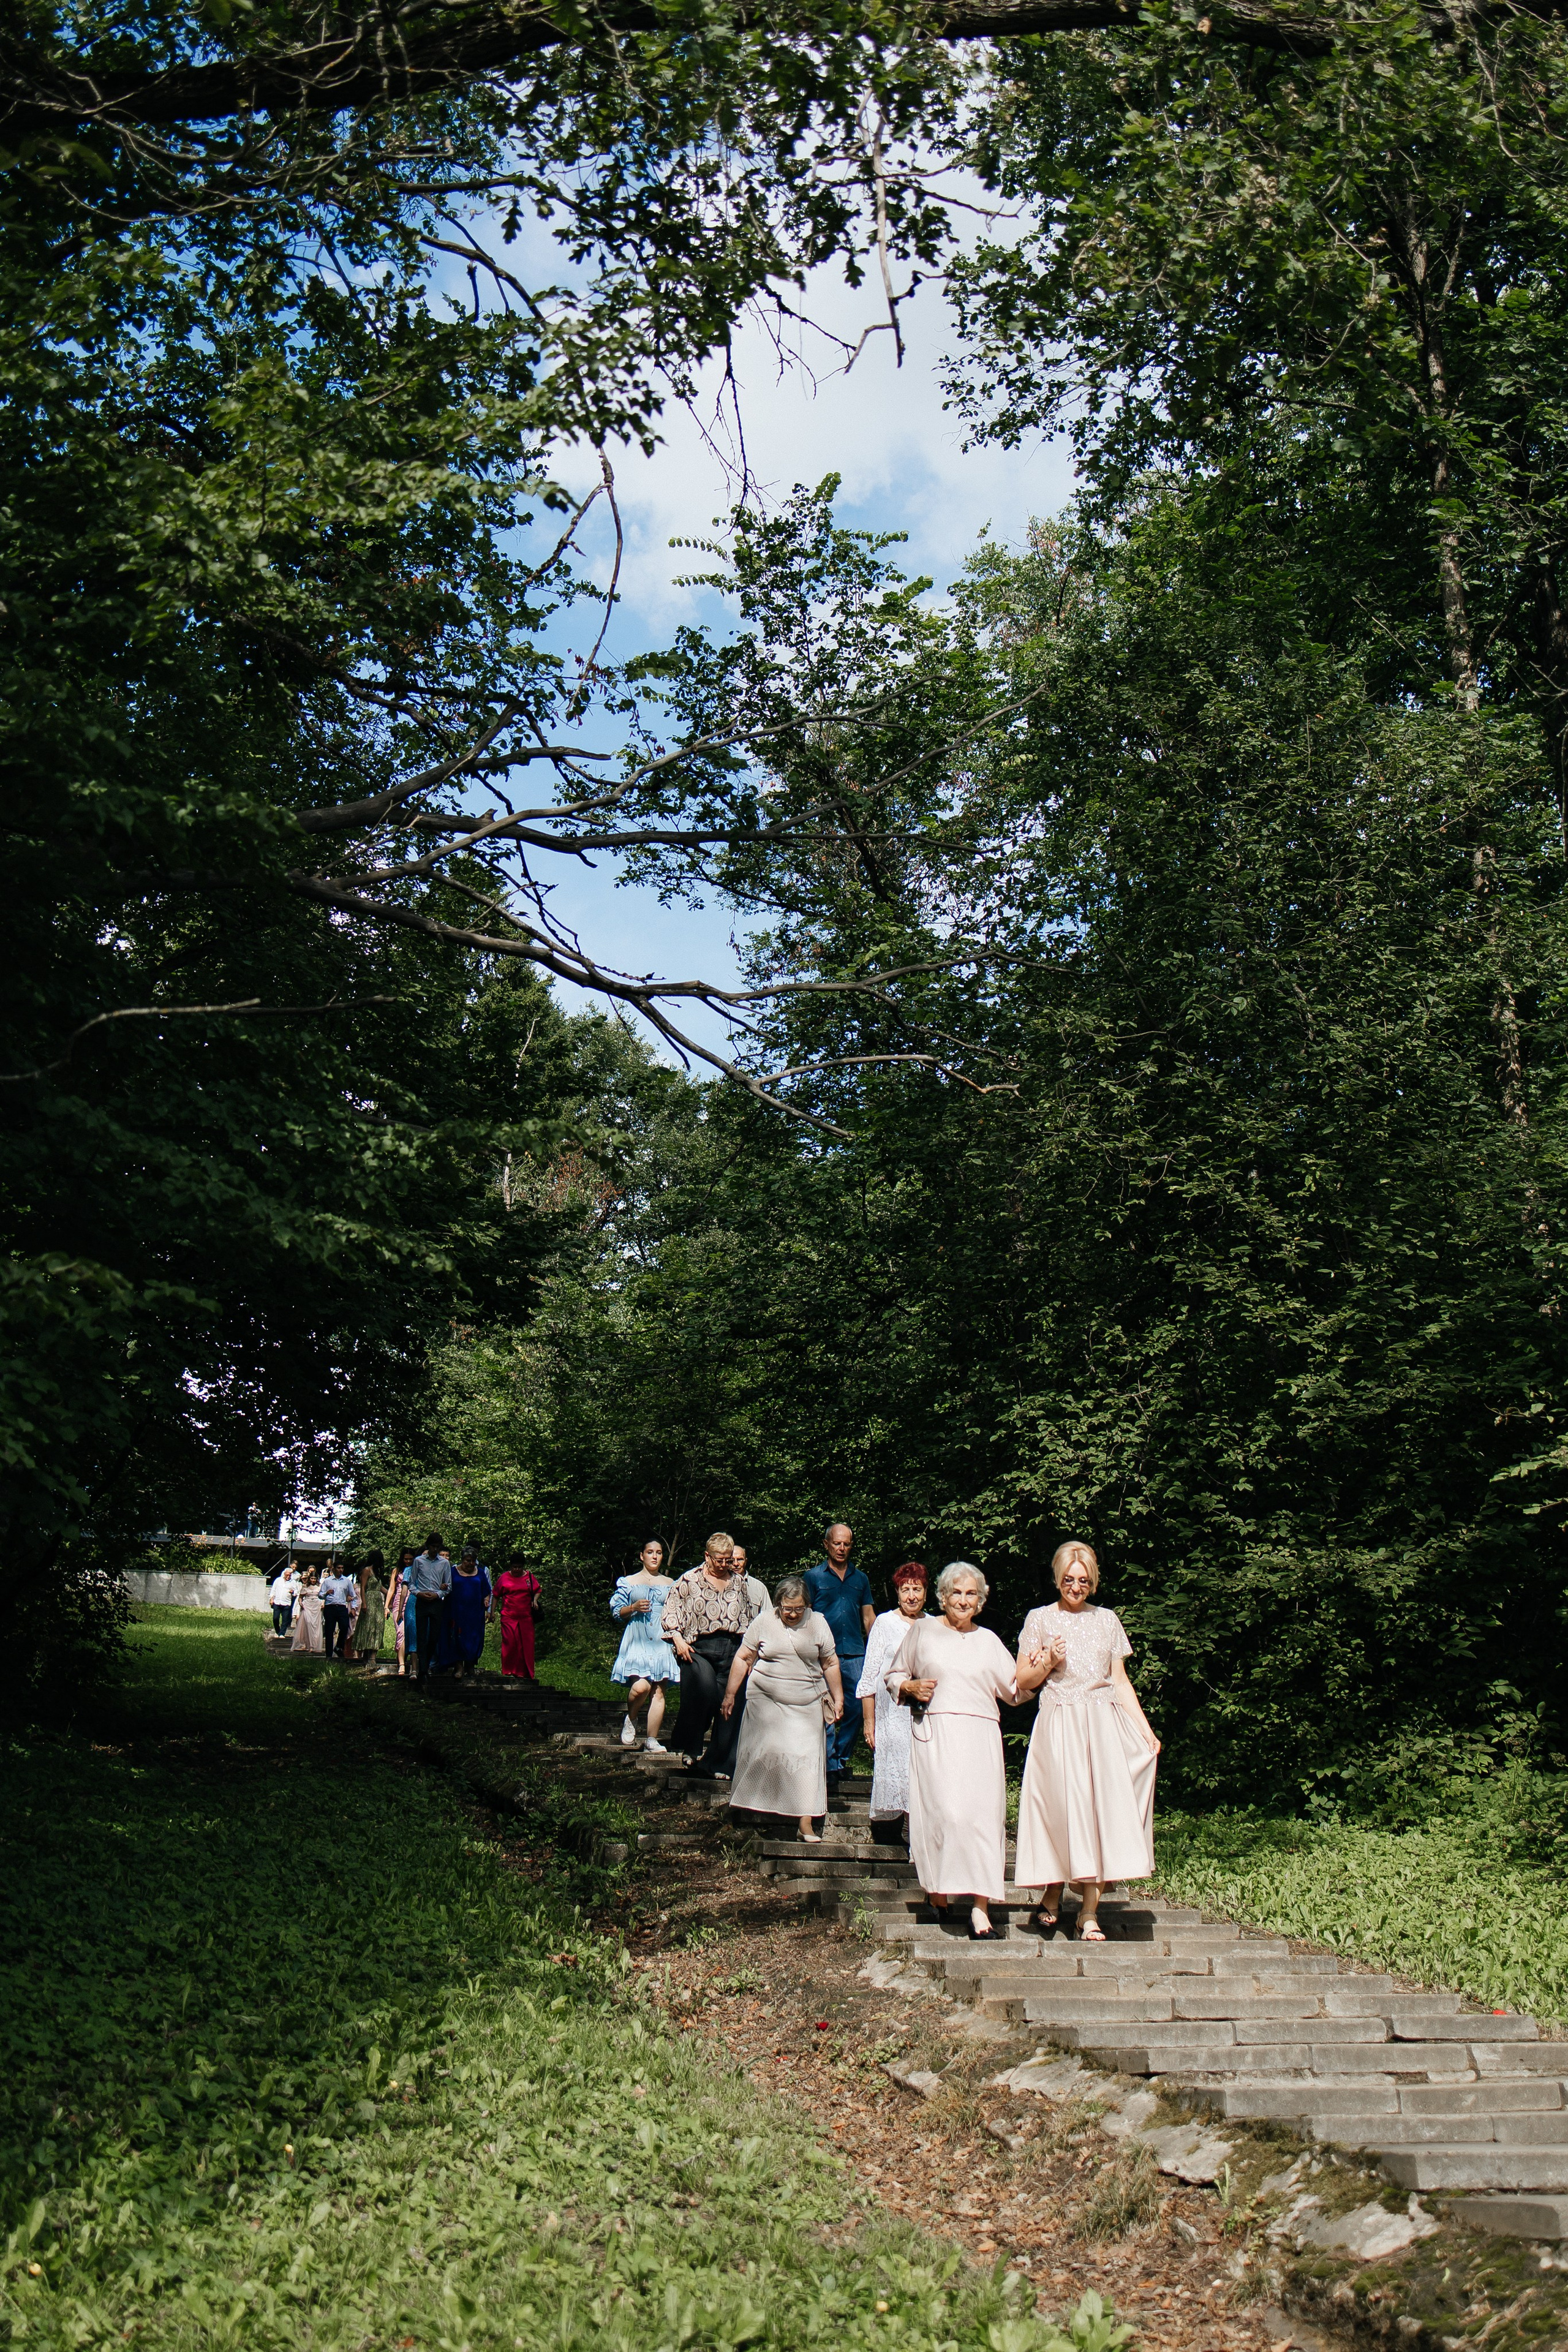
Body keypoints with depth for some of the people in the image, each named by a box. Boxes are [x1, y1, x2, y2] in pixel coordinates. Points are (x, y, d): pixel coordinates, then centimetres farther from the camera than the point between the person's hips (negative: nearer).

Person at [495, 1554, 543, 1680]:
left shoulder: (530, 1577, 8)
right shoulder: (504, 1578, 5)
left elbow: (538, 1591, 15)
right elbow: (496, 1596, 11)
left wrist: (535, 1600, -5)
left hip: (526, 1617, 1)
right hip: (508, 1616, -1)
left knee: (527, 1644, 1)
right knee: (510, 1643, -8)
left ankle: (525, 1672, 9)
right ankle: (508, 1671, 1)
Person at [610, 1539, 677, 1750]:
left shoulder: (670, 1584, 17)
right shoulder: (629, 1582, 10)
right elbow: (617, 1612, 7)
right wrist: (634, 1608, -10)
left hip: (662, 1642, 2)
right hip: (637, 1642, -2)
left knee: (658, 1691, -4)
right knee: (641, 1686, -21)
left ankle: (652, 1740, 2)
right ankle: (631, 1720, 8)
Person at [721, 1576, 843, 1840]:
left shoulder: (817, 1623, 3)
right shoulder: (763, 1622, -1)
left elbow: (830, 1664, 9)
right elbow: (743, 1659, 4)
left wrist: (838, 1700, 9)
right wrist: (730, 1695, 4)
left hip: (806, 1705, 1)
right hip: (766, 1701, 0)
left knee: (806, 1757, -5)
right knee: (764, 1752, -5)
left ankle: (806, 1823, -4)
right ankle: (751, 1806, 14)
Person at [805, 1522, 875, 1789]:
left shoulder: (861, 1578, 16)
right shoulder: (813, 1577, 7)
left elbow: (869, 1617, 18)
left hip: (855, 1653, 3)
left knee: (857, 1707, -2)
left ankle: (841, 1758, 16)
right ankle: (831, 1768, 2)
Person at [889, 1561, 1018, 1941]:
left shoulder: (988, 1640, 18)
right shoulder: (923, 1631, 11)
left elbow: (1015, 1691, 15)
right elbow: (894, 1675, 16)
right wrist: (911, 1688, -4)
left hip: (981, 1735, 2)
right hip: (935, 1734, -2)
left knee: (984, 1815, -8)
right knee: (944, 1809, -13)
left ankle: (980, 1909, -7)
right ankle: (936, 1891, 10)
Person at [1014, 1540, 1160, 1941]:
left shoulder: (1107, 1620, 13)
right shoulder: (1039, 1619, 6)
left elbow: (1121, 1682, 14)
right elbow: (1024, 1683, 7)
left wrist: (1145, 1729, 6)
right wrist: (1049, 1663, -11)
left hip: (1104, 1726, 2)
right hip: (1058, 1727, -2)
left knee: (1100, 1809, -6)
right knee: (1061, 1808, -7)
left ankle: (1089, 1912, -3)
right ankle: (1052, 1898, 12)